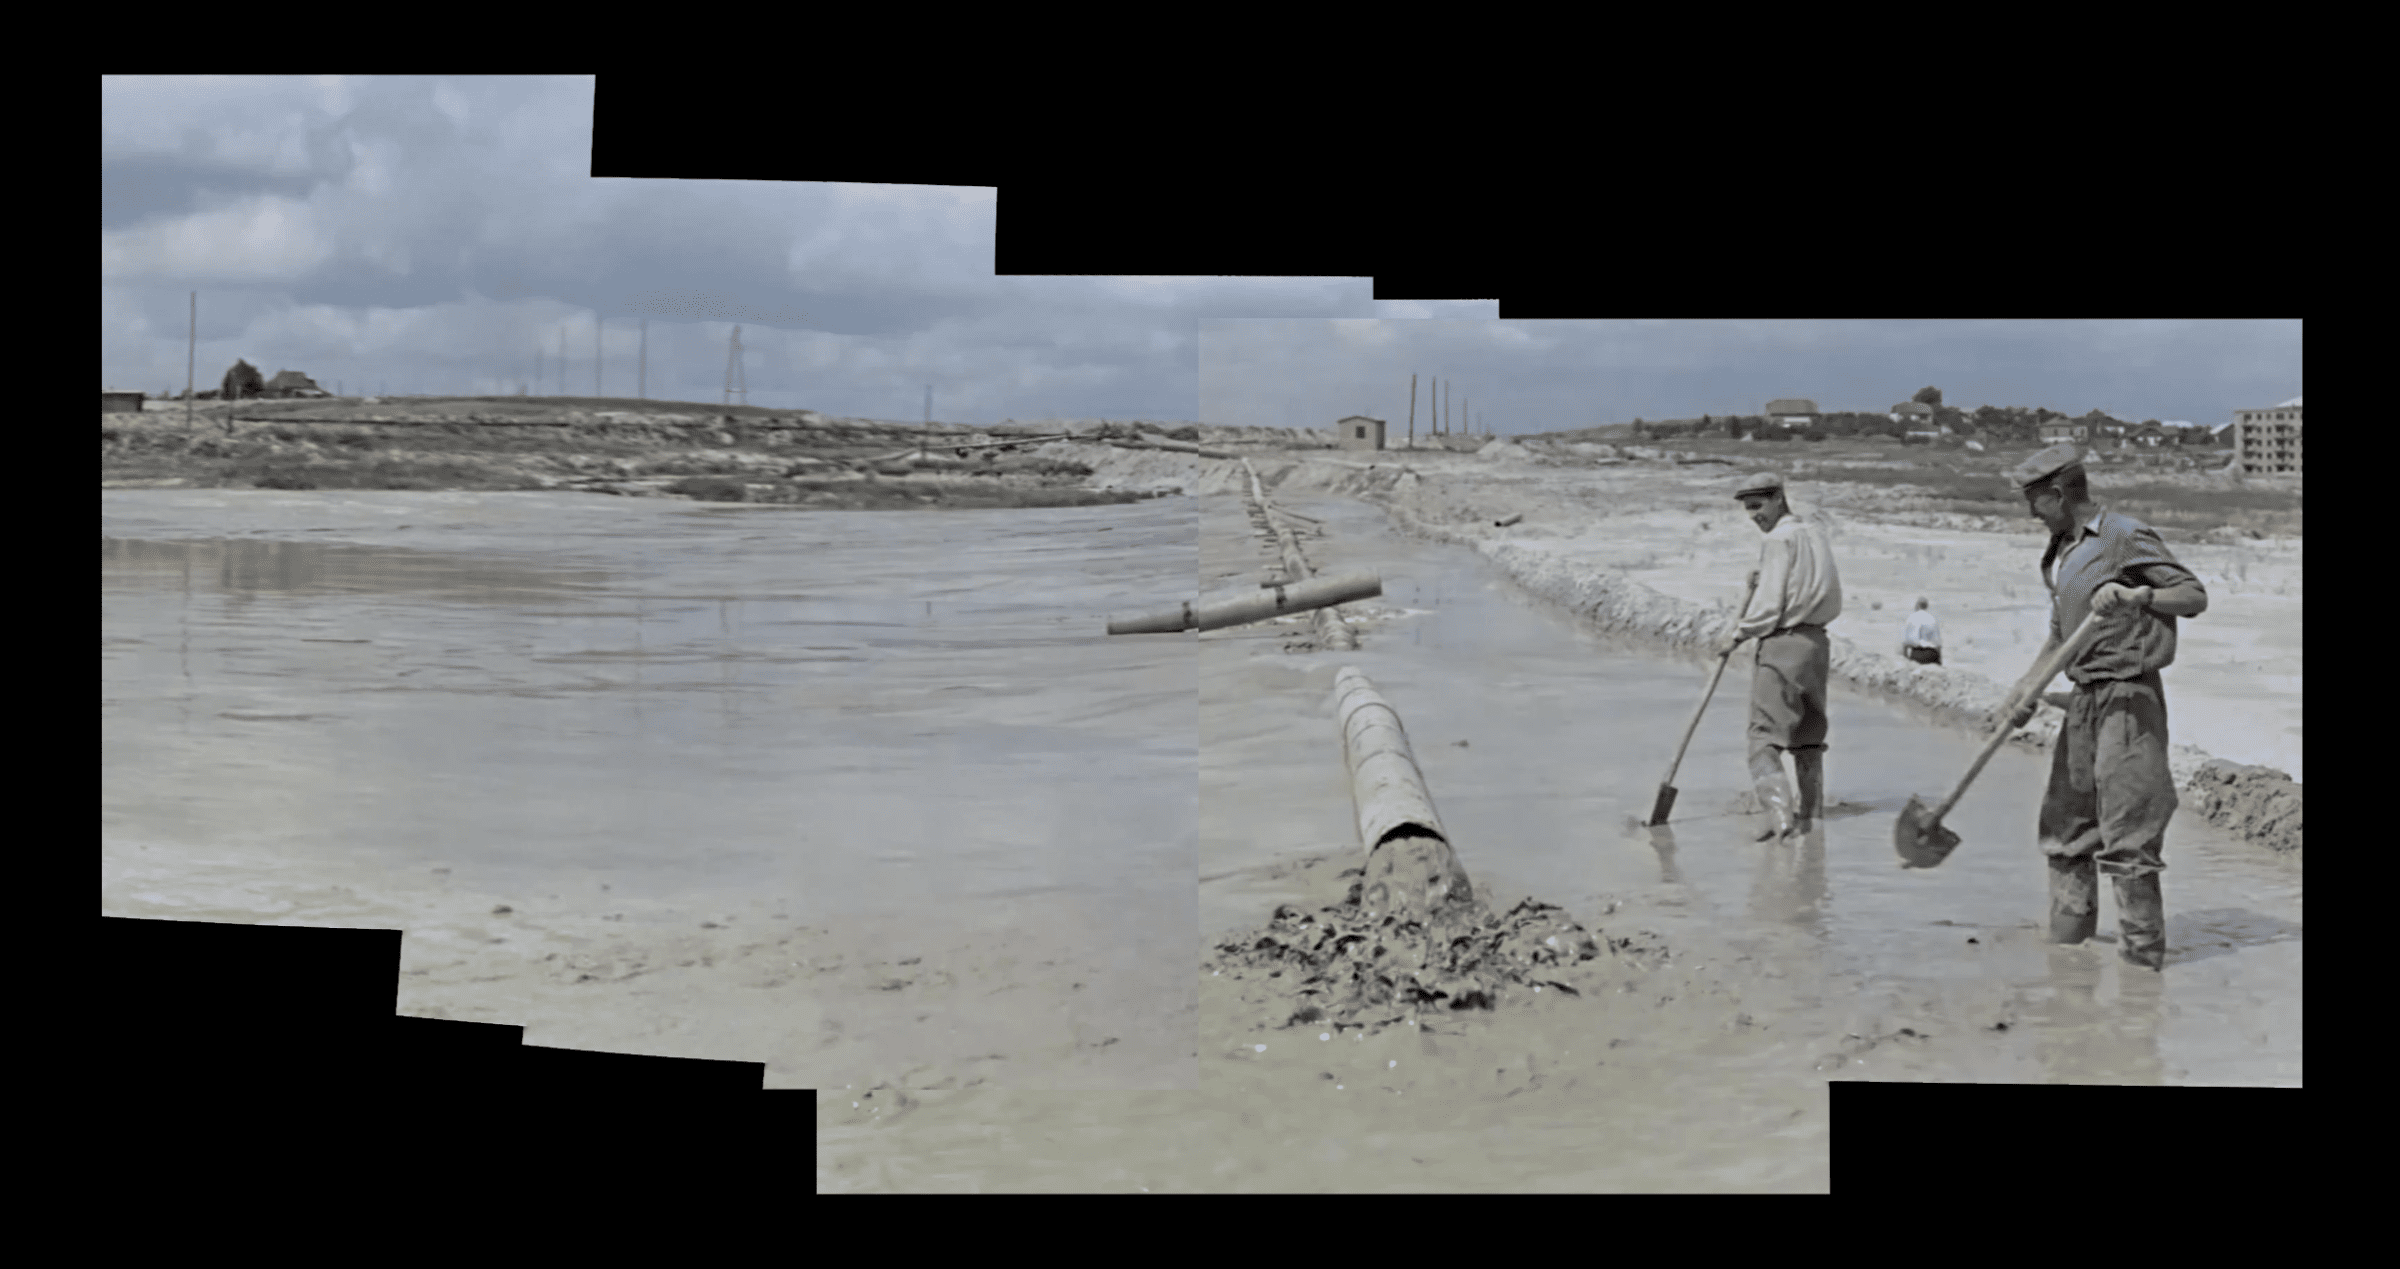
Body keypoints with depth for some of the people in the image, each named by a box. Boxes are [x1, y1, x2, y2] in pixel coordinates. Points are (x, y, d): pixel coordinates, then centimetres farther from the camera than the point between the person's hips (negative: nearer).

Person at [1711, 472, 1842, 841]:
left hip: (1782, 644, -8)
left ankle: (1781, 811, -24)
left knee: (1764, 736, -9)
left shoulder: (1779, 540, -11)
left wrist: (1737, 636, -3)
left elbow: (1769, 607, -15)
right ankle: (1809, 816, 22)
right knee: (1808, 735, 16)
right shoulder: (1816, 534, 13)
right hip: (1816, 641, 8)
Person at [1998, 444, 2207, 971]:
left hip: (2127, 698, -9)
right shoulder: (2063, 550, 16)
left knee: (2127, 832, -8)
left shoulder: (2126, 537, -10)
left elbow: (2195, 596, -13)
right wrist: (2032, 682, 11)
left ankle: (2144, 953, -3)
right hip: (2083, 699, 9)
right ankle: (2067, 941, 23)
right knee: (2065, 824, 13)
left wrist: (2135, 595, -28)